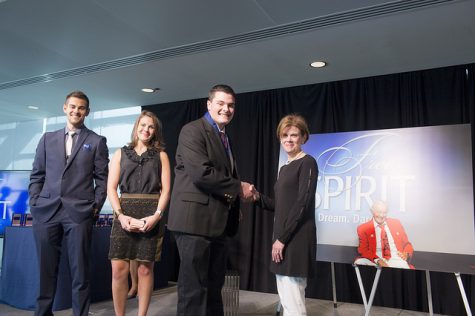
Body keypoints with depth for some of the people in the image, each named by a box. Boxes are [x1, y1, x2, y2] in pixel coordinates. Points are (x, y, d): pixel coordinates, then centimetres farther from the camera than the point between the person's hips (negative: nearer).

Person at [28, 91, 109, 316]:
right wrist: (34, 202, 4)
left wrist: (96, 206, -4)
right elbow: (37, 175, 15)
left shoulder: (97, 141, 8)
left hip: (79, 213, -2)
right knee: (46, 269, 8)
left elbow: (102, 178, 4)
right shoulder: (48, 138, 16)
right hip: (46, 212, 3)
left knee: (80, 270, 1)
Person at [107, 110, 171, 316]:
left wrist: (156, 215, -11)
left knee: (145, 269, 2)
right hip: (124, 214, 1)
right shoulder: (121, 153, 12)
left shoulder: (161, 155, 10)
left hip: (151, 216, 0)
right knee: (119, 269, -4)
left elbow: (165, 190, 3)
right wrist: (120, 215, -10)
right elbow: (111, 188, 4)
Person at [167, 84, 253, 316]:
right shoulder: (193, 130, -9)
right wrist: (238, 188, -12)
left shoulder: (225, 138, 20)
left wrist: (234, 205, 7)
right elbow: (202, 173, -22)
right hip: (196, 219, -9)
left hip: (218, 221, 9)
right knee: (194, 287, -1)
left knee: (214, 286, 16)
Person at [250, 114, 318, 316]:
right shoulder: (284, 168, 17)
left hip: (297, 238, -9)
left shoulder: (307, 163, -8)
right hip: (282, 237, 9)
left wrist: (282, 238, -16)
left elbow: (302, 204, -15)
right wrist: (258, 197, 2)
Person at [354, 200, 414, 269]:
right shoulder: (363, 228, 5)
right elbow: (363, 250, -3)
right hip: (375, 262, 1)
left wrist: (406, 254, -5)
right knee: (359, 262, -32)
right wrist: (377, 260, -21)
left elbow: (407, 244, 19)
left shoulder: (396, 223, 15)